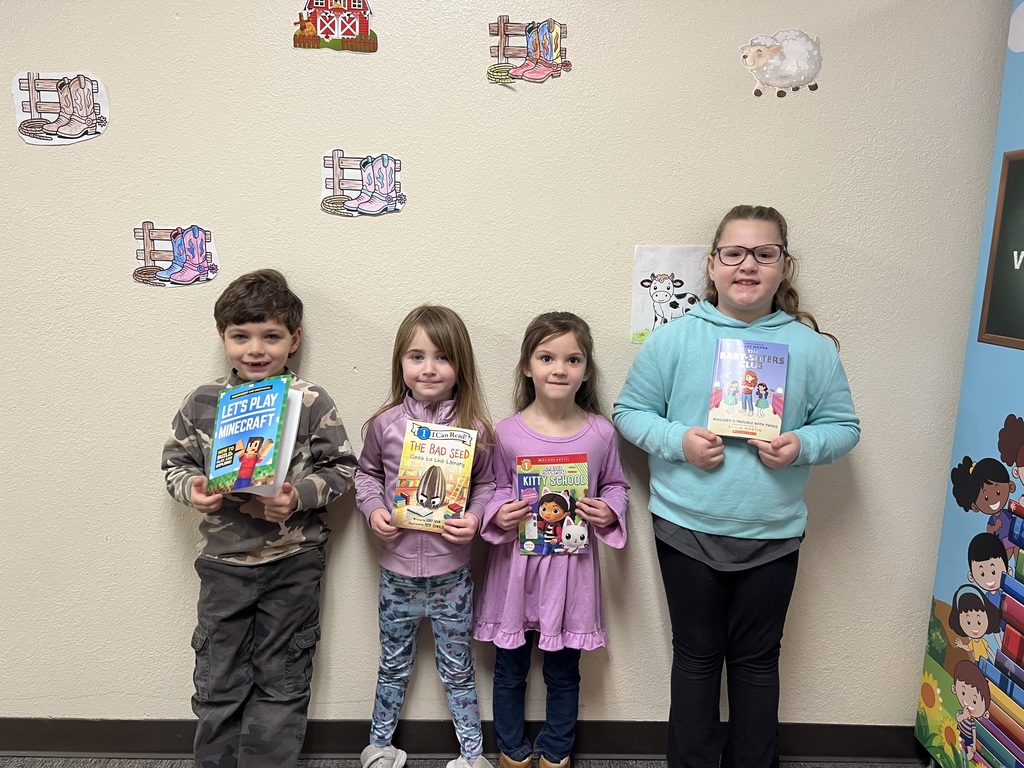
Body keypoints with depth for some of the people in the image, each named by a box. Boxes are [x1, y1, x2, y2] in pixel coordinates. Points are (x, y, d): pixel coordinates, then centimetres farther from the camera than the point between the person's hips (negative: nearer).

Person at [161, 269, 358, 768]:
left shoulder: (312, 402, -8)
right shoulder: (202, 403, -1)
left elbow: (340, 467, -5)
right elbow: (176, 462, 7)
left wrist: (298, 496, -21)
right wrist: (191, 489, -14)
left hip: (293, 563, -2)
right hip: (223, 561, 2)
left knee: (281, 680, 13)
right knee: (218, 679, 16)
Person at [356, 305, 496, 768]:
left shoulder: (474, 429, -10)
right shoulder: (385, 425, -8)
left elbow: (486, 484, 2)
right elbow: (366, 473, 7)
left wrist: (475, 517, -16)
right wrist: (373, 509, -10)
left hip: (451, 573, -1)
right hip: (397, 572, 1)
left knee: (457, 669, 16)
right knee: (394, 665, 20)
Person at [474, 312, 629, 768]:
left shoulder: (601, 432, -7)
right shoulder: (508, 433, -9)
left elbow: (616, 485, 8)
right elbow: (497, 490, 3)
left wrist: (609, 512, -12)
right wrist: (499, 516, -17)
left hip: (572, 564, 1)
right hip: (516, 563, 0)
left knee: (563, 672, 17)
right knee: (510, 669, 17)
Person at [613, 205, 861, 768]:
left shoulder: (812, 347, -3)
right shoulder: (673, 339, -6)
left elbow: (843, 425, 3)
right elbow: (629, 412, -1)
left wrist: (804, 444, -17)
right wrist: (677, 439, -19)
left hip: (773, 535, 1)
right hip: (687, 530, 0)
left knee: (757, 660, 17)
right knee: (696, 656, 16)